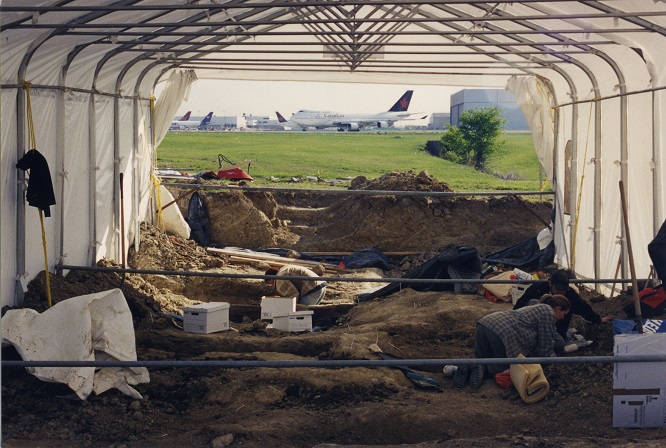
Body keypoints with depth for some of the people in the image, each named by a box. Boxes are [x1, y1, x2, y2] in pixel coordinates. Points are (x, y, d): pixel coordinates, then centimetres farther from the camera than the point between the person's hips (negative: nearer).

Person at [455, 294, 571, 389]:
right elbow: (545, 346, 8)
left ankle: (469, 368, -10)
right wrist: (553, 360, 26)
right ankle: (481, 369, -15)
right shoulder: (549, 313, 6)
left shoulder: (535, 308, 34)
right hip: (503, 332, -8)